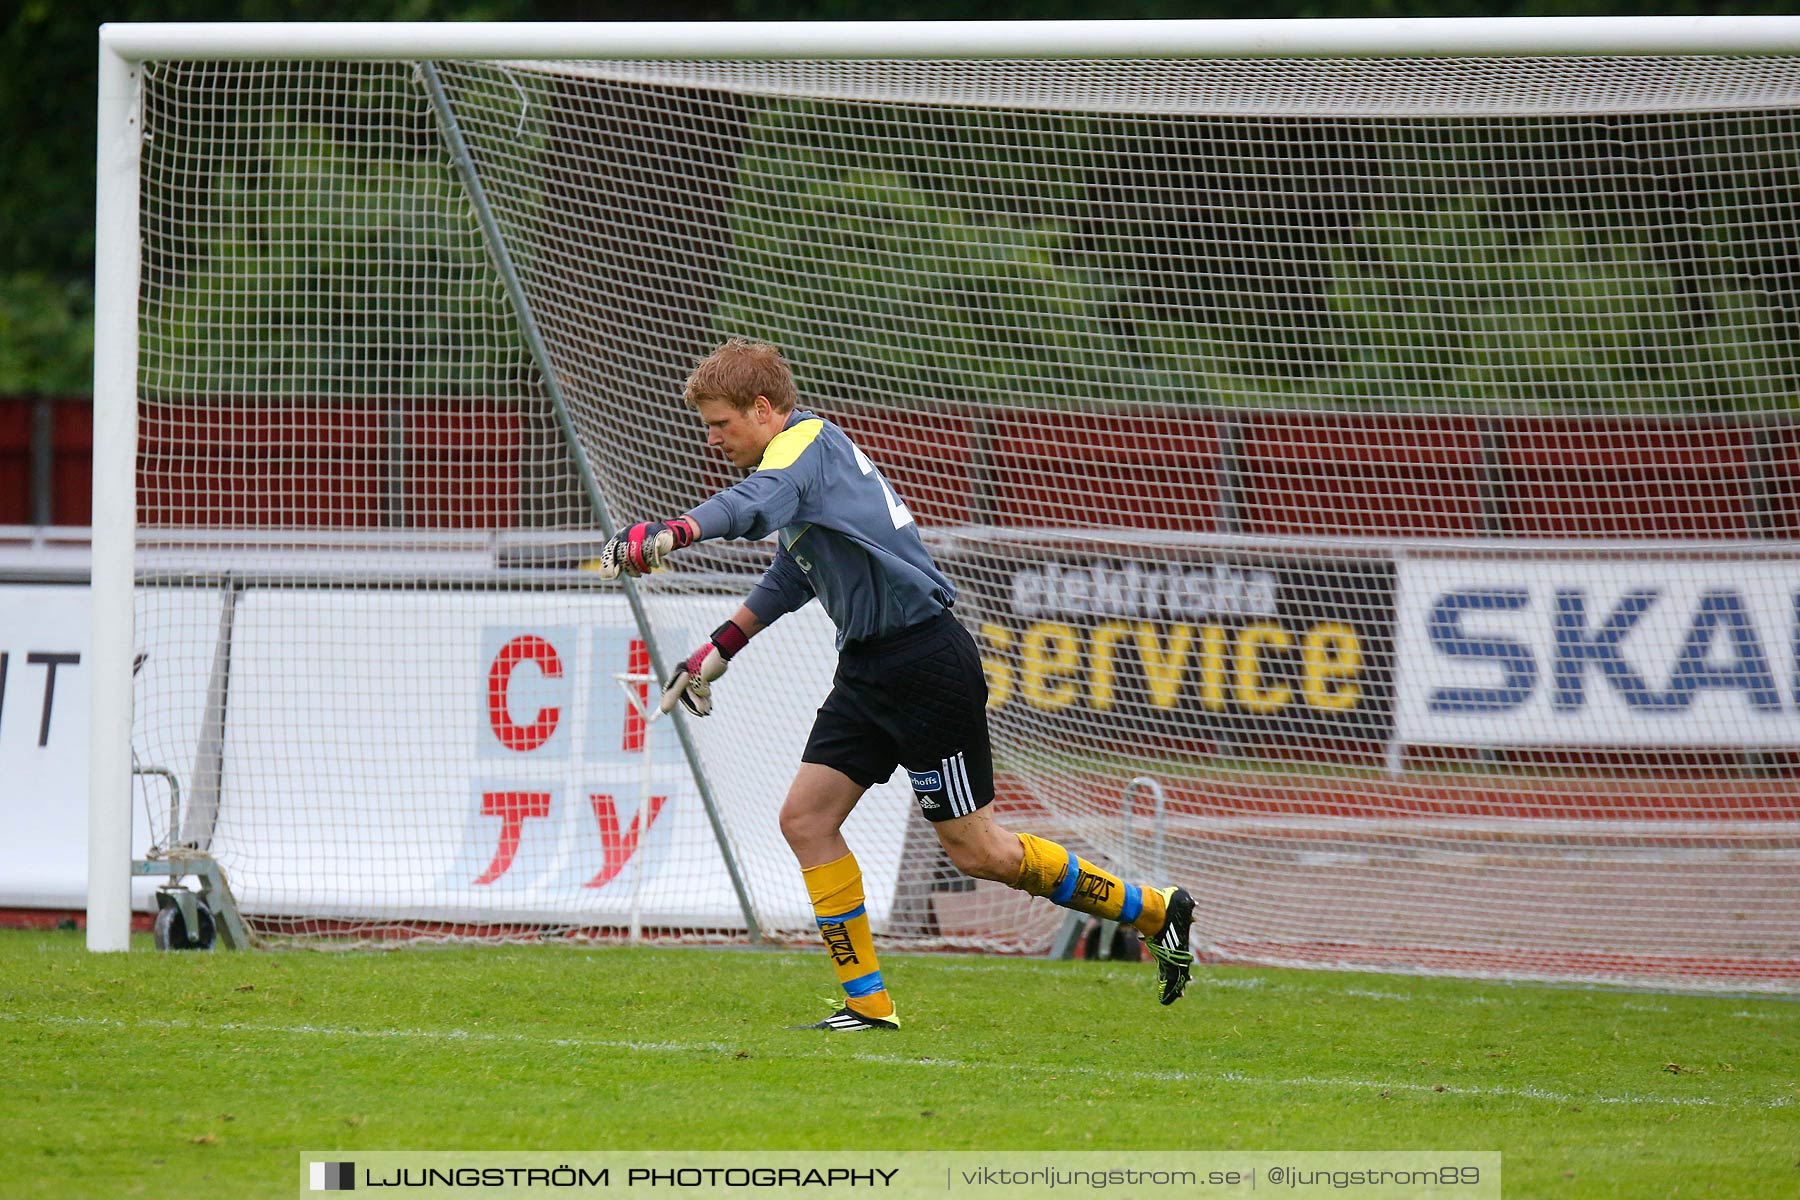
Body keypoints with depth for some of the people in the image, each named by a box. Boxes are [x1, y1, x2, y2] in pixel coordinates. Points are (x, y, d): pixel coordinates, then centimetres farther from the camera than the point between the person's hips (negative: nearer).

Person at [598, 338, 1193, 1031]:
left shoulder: (806, 442, -15)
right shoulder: (803, 453, 16)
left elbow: (755, 506, -38)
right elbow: (791, 575, 31)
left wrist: (668, 535, -54)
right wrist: (718, 650, 29)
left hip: (925, 662, -10)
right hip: (869, 669, 10)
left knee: (975, 850, -3)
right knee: (806, 819, 0)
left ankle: (1153, 911, 10)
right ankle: (867, 1004, 1)